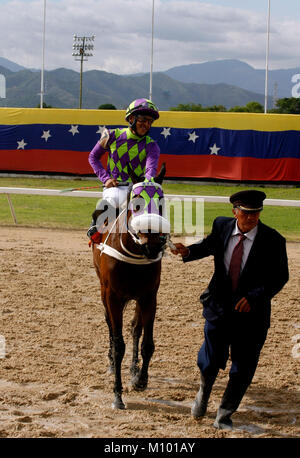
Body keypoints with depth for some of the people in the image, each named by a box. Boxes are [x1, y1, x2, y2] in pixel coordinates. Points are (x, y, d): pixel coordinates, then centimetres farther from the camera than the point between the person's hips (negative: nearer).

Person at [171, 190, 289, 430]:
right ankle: (204, 393, 41)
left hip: (251, 311, -2)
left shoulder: (273, 241, -15)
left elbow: (280, 277, -10)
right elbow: (210, 245, 18)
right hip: (220, 306, 2)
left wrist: (254, 296, -22)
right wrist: (188, 252, 0)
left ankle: (225, 415, 28)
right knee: (211, 359, 6)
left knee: (242, 367, 6)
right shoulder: (222, 225, -5)